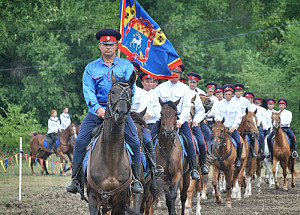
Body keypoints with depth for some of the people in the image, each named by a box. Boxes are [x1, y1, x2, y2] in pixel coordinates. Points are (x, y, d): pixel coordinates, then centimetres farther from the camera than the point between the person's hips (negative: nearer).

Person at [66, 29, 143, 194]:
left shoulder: (126, 66, 9)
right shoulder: (91, 68, 10)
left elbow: (130, 89, -1)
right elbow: (88, 91, -1)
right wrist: (97, 108, -20)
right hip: (97, 110, 1)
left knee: (134, 142, -15)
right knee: (80, 141, -14)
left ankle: (136, 180, -3)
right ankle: (75, 179, -6)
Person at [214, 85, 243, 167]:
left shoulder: (236, 104, 5)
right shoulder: (219, 104, 6)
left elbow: (238, 117, -1)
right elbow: (217, 116, 1)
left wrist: (233, 126, -15)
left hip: (233, 128, 0)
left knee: (239, 142, -20)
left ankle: (238, 159, 0)